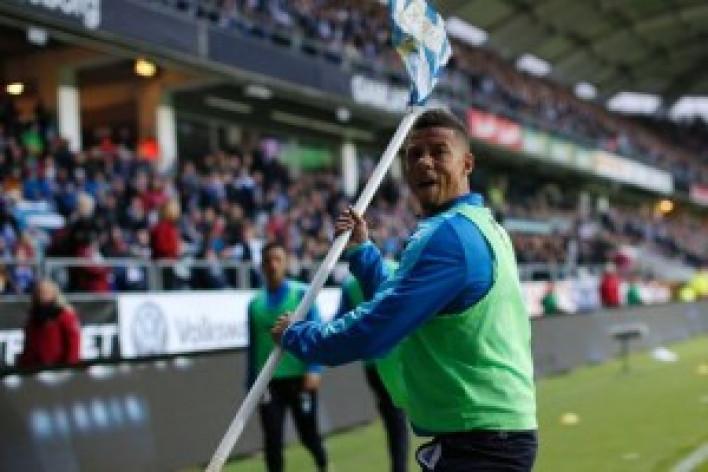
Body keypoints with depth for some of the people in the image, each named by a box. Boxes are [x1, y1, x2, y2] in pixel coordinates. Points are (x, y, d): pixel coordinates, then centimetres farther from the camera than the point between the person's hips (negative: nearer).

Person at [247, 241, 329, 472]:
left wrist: (314, 369, -18)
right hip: (269, 381, 2)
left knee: (308, 434, 9)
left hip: (299, 377, -2)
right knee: (272, 440, -2)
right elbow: (253, 346, 12)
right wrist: (252, 383, 9)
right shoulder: (255, 303, 8)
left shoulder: (302, 294, 0)